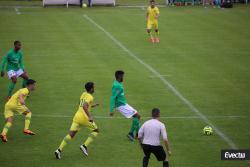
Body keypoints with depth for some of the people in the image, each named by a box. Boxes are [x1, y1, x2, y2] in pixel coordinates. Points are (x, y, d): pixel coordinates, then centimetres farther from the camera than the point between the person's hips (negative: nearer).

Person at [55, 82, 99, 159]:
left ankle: (59, 150, -12)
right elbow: (84, 107, -26)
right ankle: (84, 146, 2)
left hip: (77, 116, 7)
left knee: (71, 134, 3)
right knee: (96, 130, 14)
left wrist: (92, 105, 32)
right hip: (84, 117, -7)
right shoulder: (90, 97, -10)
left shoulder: (83, 94, 16)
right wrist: (90, 116, -32)